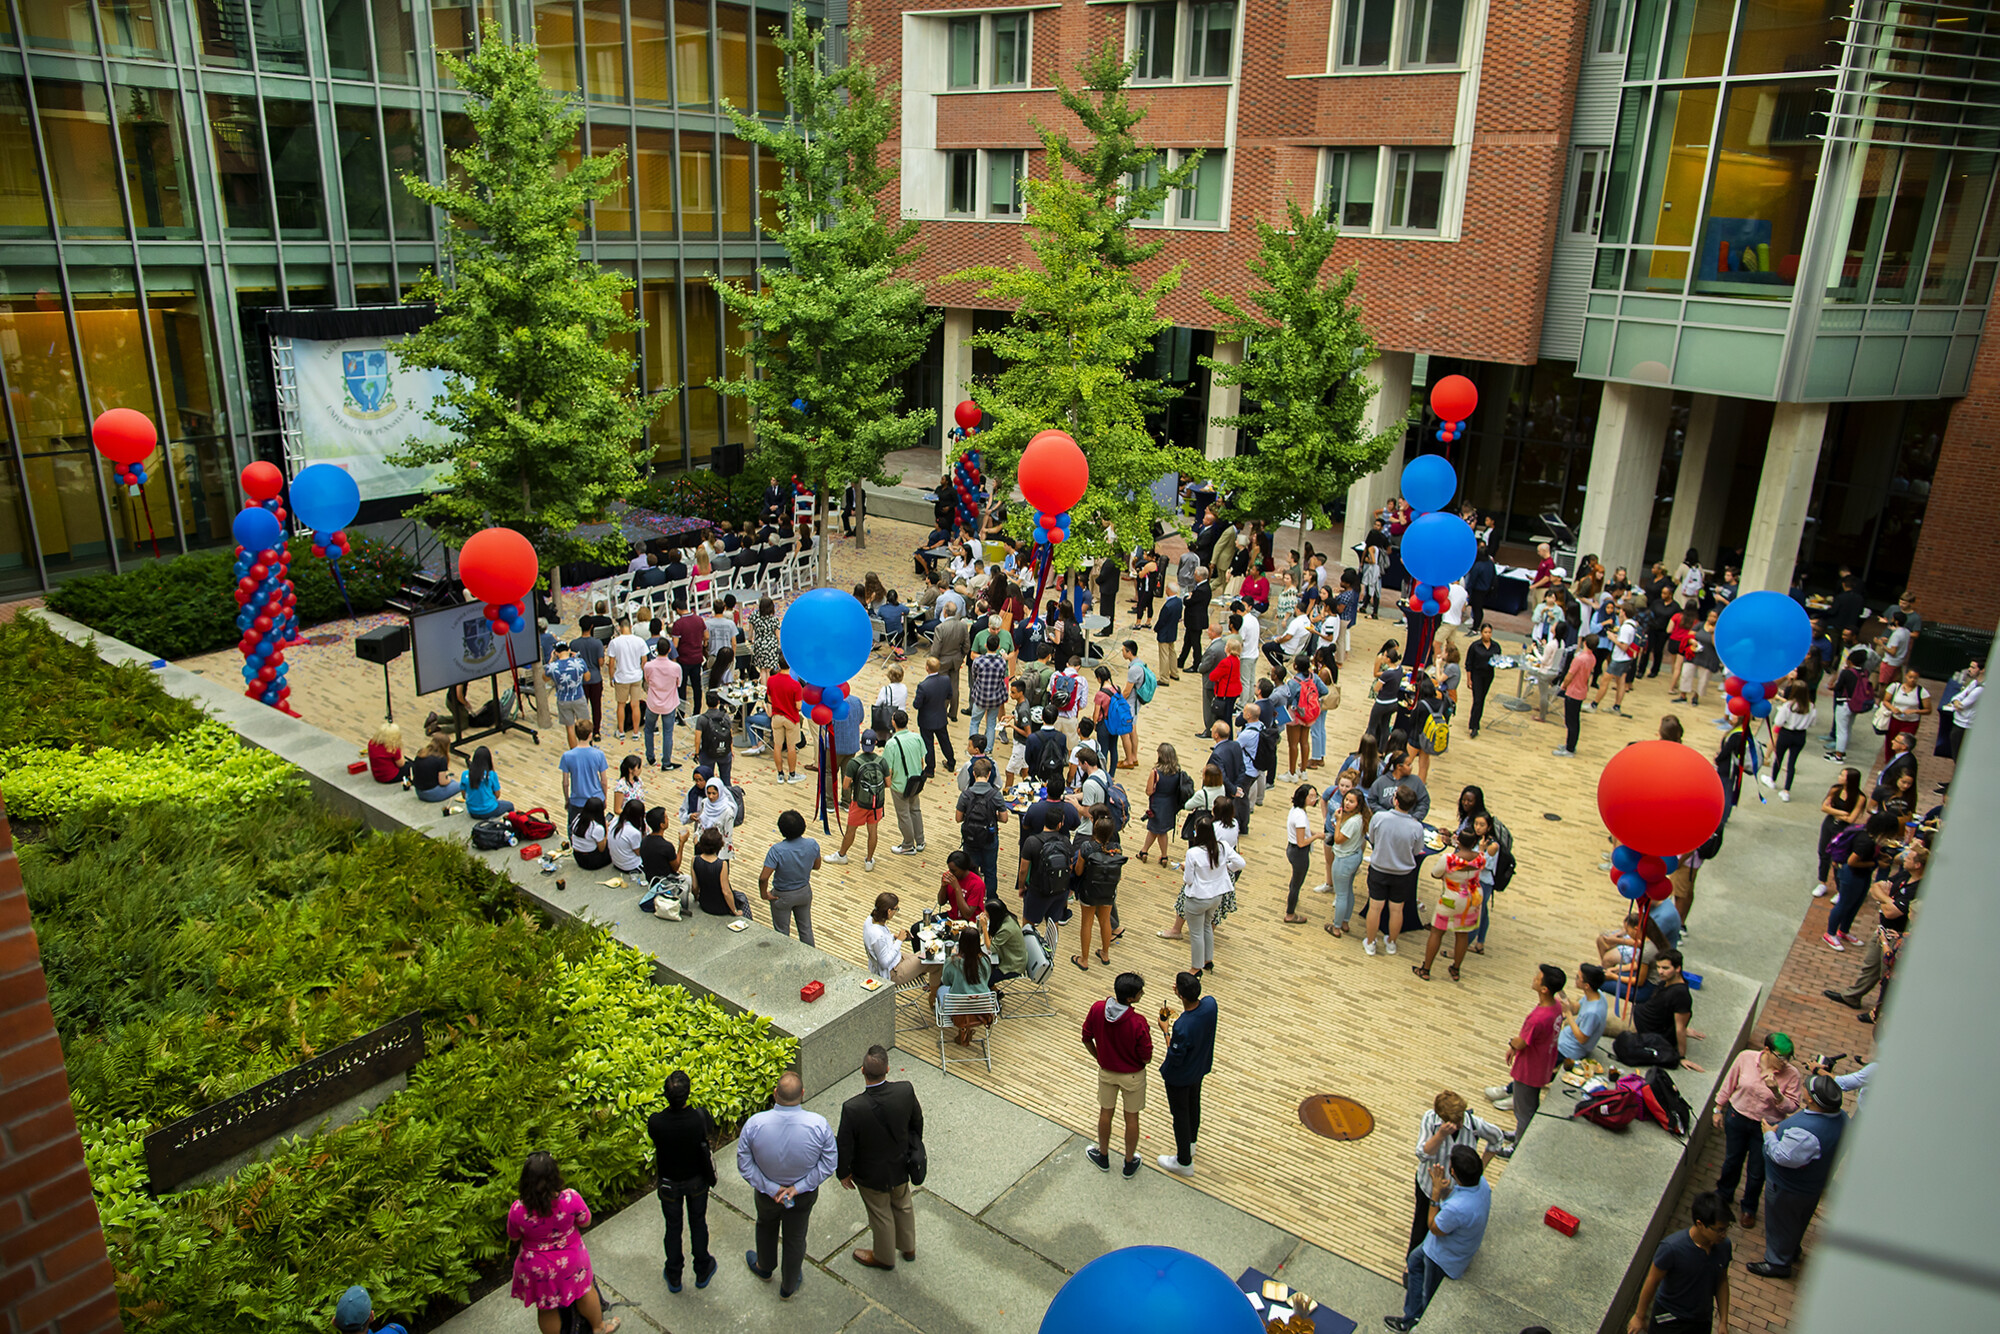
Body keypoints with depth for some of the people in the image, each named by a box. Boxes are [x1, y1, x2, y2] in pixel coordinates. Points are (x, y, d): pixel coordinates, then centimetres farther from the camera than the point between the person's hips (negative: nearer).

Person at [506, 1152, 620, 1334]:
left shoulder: (518, 1210, -29)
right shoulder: (570, 1199, -30)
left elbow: (513, 1237, -8)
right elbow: (585, 1222, -11)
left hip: (536, 1269, 0)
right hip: (571, 1262, 0)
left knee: (546, 1309, 24)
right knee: (585, 1292, 28)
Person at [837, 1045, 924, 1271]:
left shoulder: (853, 1108, -37)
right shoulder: (906, 1091, -27)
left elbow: (844, 1146, -22)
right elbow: (917, 1120, -7)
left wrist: (843, 1172, -2)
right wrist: (914, 1145, 14)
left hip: (872, 1174, -3)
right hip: (900, 1166, 3)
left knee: (880, 1214, 23)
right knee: (902, 1206, 30)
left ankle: (884, 1257, 49)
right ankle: (908, 1248, 55)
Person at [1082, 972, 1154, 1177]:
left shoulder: (1097, 1009, -22)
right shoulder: (1138, 1023, -33)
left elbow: (1086, 1039, -6)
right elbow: (1146, 1059, -21)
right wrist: (1147, 1035, -2)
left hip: (1106, 1071, 3)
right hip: (1132, 1075, -3)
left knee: (1105, 1112, 24)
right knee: (1131, 1117, 19)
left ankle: (1103, 1156, 44)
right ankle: (1130, 1163, 38)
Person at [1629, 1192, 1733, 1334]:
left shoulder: (1723, 1245, -15)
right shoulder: (1671, 1248, -30)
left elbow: (1722, 1281, 3)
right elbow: (1652, 1281, -17)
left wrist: (1723, 1322, 8)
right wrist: (1639, 1316, -7)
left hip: (1702, 1322, 5)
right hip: (1669, 1318, -5)